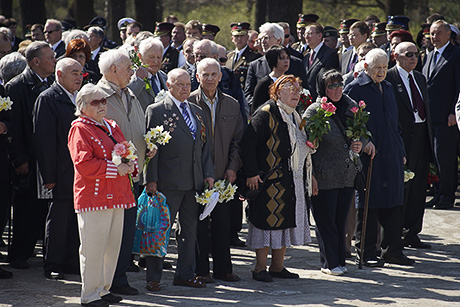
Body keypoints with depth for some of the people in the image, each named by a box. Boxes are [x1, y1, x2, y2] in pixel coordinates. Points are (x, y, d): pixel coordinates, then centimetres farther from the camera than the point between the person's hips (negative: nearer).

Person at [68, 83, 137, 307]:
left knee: (112, 246, 12)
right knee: (93, 247, -6)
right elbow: (83, 164, -18)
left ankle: (104, 289, 23)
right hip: (94, 197, -8)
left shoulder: (111, 126, 18)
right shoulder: (80, 129, -8)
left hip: (116, 196, 8)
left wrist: (130, 166, 2)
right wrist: (115, 169, -18)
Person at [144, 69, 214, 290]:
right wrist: (151, 179, -12)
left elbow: (204, 145, 18)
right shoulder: (156, 111, -3)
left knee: (189, 229, 11)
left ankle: (185, 275, 20)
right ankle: (153, 277, 4)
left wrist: (208, 174, 9)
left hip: (194, 181, 6)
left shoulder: (197, 112, 16)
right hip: (168, 181, -6)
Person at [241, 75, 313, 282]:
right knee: (268, 222, -6)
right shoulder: (266, 114, -10)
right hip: (270, 181, -8)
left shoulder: (294, 117, 16)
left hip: (291, 183, 9)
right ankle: (260, 268, 2)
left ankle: (277, 266, 19)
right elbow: (248, 143, -17)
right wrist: (251, 173, -20)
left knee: (286, 222, 10)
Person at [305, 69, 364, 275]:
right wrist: (311, 176, -12)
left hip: (348, 175, 5)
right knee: (326, 221, 1)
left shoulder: (351, 107, 7)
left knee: (341, 220, 11)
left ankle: (339, 261, 19)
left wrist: (360, 144, -2)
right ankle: (329, 263, 11)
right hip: (324, 178, -5)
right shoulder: (314, 111, -9)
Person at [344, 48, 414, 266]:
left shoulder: (387, 88, 17)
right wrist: (363, 142, -20)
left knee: (393, 203, 8)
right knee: (368, 205, -2)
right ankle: (367, 253, 4)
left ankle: (392, 250, 15)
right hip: (368, 156, -7)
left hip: (391, 157, 7)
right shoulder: (354, 89, -4)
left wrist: (401, 151, 18)